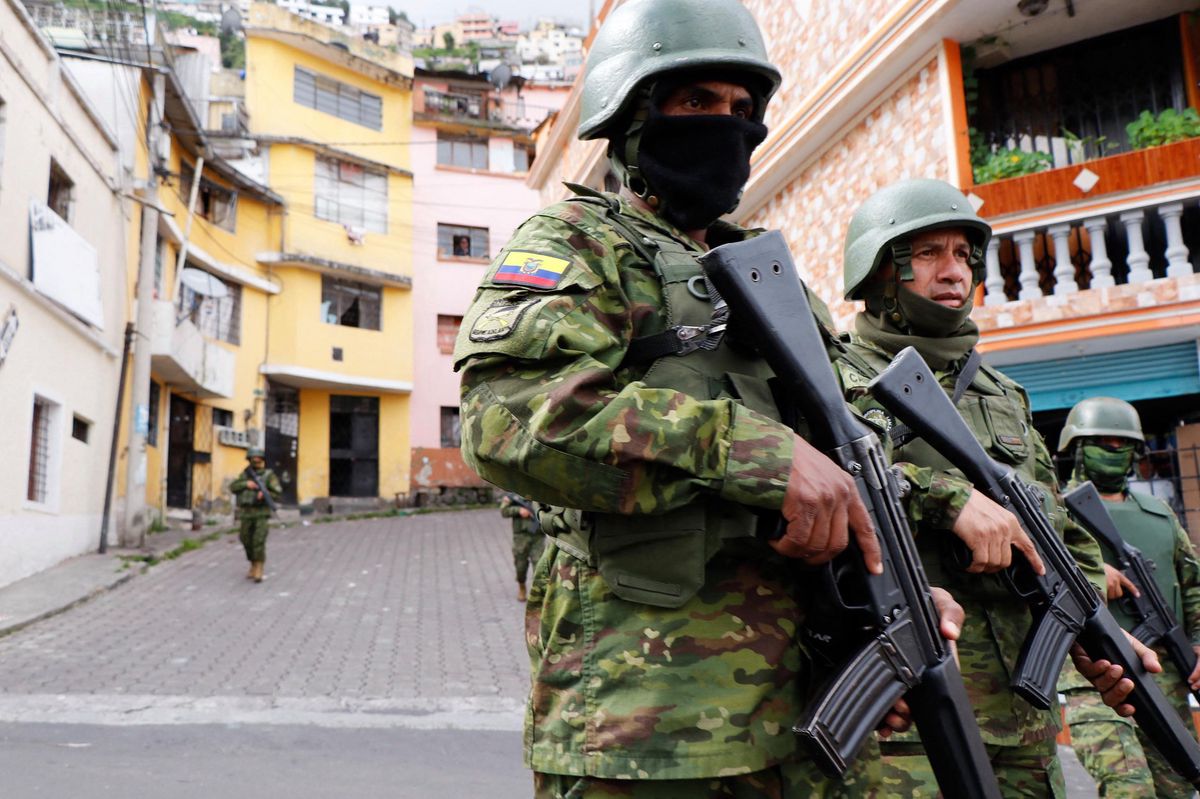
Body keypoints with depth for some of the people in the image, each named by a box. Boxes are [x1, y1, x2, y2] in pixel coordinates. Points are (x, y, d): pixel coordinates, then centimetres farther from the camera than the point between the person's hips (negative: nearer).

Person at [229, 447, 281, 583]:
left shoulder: (269, 475, -2)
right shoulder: (245, 474, 12)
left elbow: (278, 494, -6)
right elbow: (233, 487, 1)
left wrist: (264, 494, -24)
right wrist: (246, 484, -17)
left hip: (262, 513, -5)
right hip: (246, 514, 5)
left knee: (259, 541, -15)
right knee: (247, 541, 10)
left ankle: (259, 571, -14)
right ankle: (253, 566, 30)